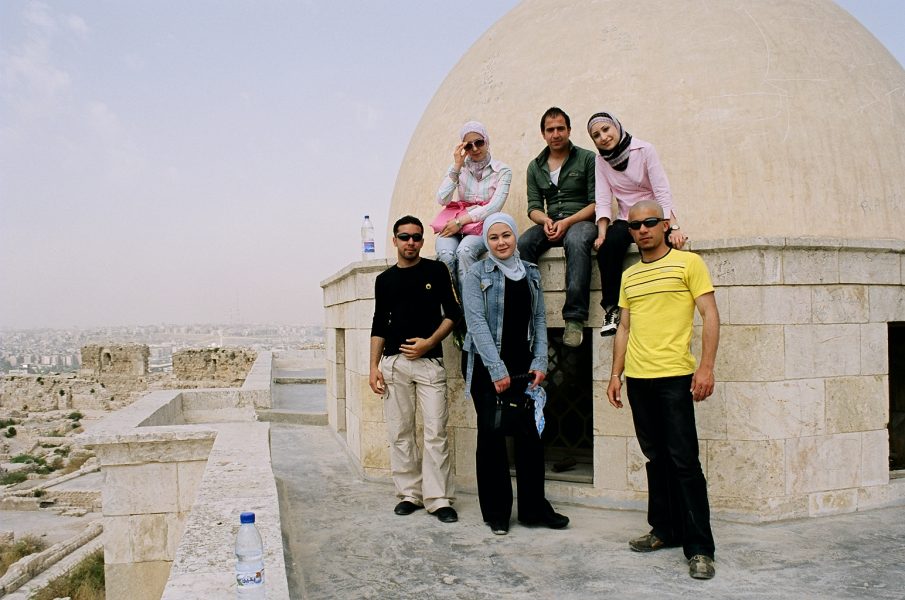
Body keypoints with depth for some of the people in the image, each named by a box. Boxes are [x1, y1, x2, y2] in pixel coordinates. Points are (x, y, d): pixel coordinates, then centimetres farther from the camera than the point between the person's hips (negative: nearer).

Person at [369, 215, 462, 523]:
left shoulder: (436, 271, 5)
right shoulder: (385, 279, 12)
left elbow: (452, 313, 4)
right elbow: (379, 325, 13)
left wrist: (429, 342, -9)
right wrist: (373, 367, 5)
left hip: (429, 361, -2)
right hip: (393, 363, 3)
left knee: (436, 433, -5)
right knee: (400, 433, 5)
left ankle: (439, 499, 1)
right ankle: (409, 494, 16)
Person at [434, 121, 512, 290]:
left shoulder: (502, 170, 5)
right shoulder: (458, 167, 11)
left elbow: (494, 207, -8)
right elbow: (442, 200, -2)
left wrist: (461, 221, -15)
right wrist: (457, 166, -7)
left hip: (483, 225, -2)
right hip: (453, 223, 2)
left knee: (464, 251, -36)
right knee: (446, 254, -33)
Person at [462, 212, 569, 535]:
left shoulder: (531, 273, 11)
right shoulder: (476, 274, -3)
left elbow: (539, 320, 10)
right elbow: (477, 322, -12)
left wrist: (540, 362, -1)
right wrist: (497, 370, -18)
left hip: (522, 365, 4)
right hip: (487, 367, -4)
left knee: (529, 434, 4)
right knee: (492, 436, 3)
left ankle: (534, 508, 17)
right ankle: (496, 512, 15)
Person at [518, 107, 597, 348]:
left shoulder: (587, 159, 3)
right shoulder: (535, 167, 16)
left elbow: (596, 203, -3)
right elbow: (533, 207, 11)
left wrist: (567, 222, -17)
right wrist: (545, 220, -13)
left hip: (581, 221, -4)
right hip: (550, 224, 4)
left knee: (576, 240, -40)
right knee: (522, 245, -29)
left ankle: (574, 318, -42)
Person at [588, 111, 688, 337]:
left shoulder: (644, 150, -8)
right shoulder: (600, 160, 4)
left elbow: (662, 191, -14)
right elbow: (603, 200, -5)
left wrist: (674, 228, -25)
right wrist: (602, 233, -21)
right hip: (626, 220, 2)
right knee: (609, 243, -30)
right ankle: (611, 308, -23)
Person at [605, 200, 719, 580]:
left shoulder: (688, 263, 0)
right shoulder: (629, 276, 16)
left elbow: (710, 315, -5)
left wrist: (706, 367, -14)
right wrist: (616, 374, 12)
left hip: (674, 376, -5)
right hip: (637, 378, 6)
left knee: (684, 460, -6)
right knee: (656, 458, 13)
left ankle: (699, 548, 1)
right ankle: (665, 530, 24)